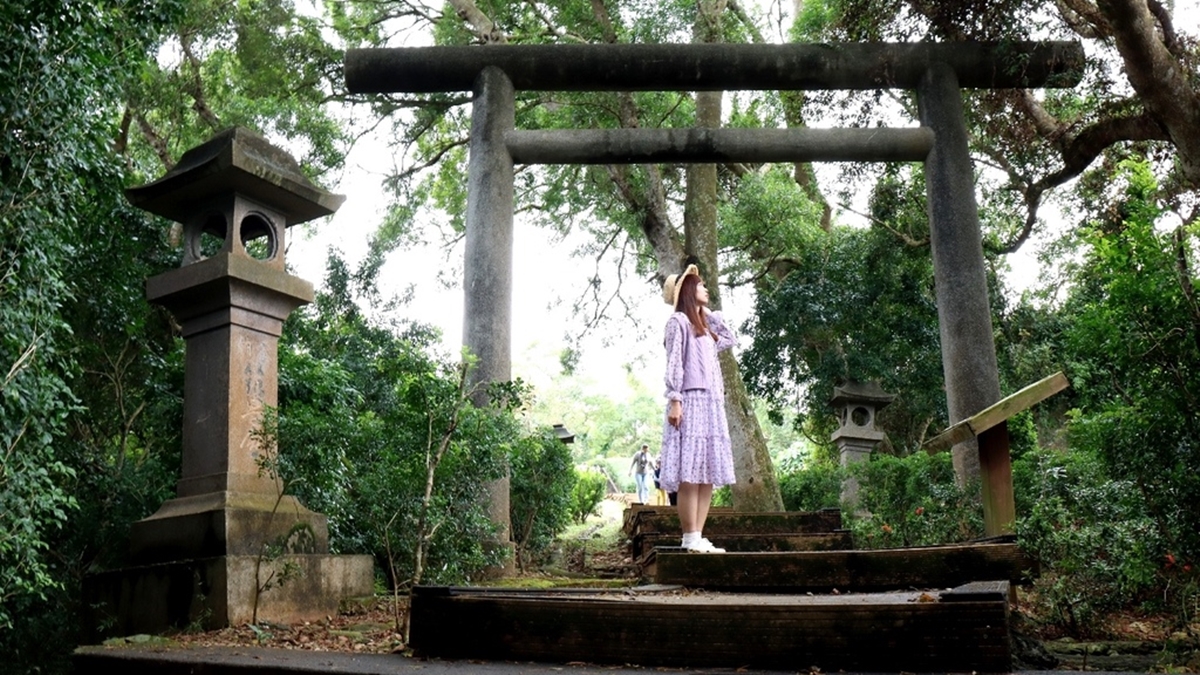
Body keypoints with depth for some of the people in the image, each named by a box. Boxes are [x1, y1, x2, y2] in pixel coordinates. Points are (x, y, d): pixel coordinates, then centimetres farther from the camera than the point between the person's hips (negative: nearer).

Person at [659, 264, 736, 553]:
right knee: (690, 473, -13)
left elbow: (729, 339, 34)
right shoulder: (679, 321, 1)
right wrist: (675, 400, -17)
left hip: (712, 404, 8)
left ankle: (698, 537, 2)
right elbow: (674, 364, -8)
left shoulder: (705, 326, 25)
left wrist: (709, 313, 26)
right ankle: (691, 538, -14)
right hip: (690, 401, -8)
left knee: (708, 473, 1)